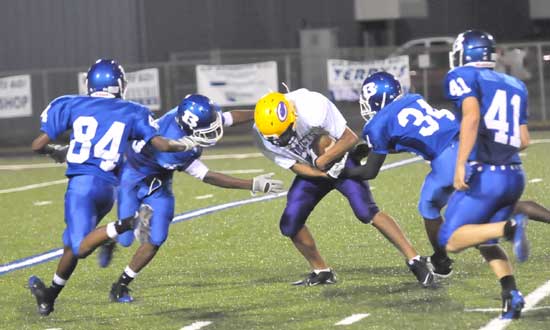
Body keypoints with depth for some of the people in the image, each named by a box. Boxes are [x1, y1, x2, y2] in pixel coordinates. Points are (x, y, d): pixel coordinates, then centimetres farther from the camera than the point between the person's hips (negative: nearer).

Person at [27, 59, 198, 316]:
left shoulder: (71, 106, 7)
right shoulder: (131, 113, 10)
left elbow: (37, 145, 7)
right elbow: (162, 145, 4)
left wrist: (55, 151, 29)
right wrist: (185, 145, 24)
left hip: (82, 182, -4)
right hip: (109, 187, 4)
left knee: (80, 248, -14)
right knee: (72, 241, 20)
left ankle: (119, 228, -37)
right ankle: (49, 296, 25)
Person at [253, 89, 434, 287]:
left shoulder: (312, 108, -34)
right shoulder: (264, 136, -22)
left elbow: (350, 138, -22)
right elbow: (294, 166, -14)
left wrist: (321, 162, -24)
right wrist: (325, 174, -28)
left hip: (339, 158, -4)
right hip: (312, 171, 4)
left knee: (366, 212, -21)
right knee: (289, 225, -6)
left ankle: (415, 261, -18)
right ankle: (321, 272, 15)